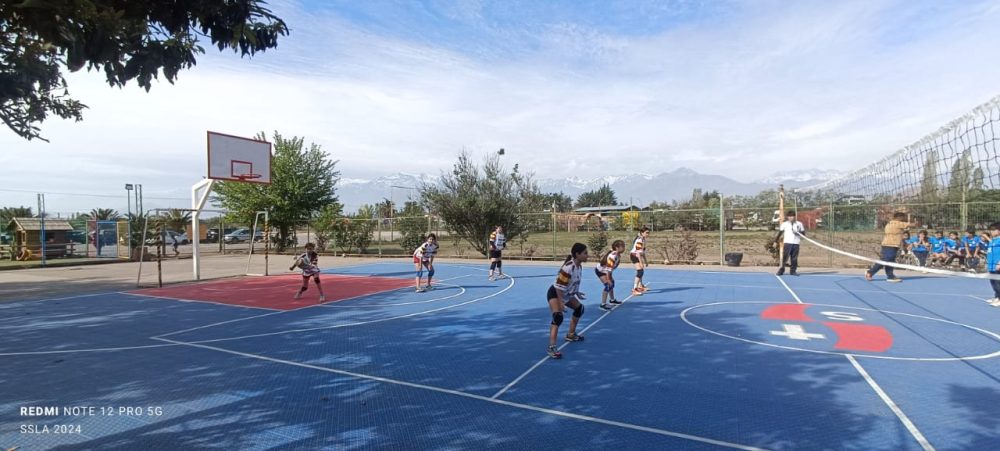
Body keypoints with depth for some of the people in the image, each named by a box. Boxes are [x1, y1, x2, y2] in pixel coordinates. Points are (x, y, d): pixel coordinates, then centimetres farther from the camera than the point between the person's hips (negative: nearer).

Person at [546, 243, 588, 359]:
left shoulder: (579, 266, -4)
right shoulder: (568, 267, -31)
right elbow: (559, 286, -30)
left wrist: (577, 293, 13)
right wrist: (560, 303, -29)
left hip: (566, 294, 10)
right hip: (555, 293, -10)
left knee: (579, 308, 23)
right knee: (558, 316, -28)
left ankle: (571, 335, 40)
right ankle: (551, 347, -29)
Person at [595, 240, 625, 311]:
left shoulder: (618, 255, -5)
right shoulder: (612, 256, -33)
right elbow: (609, 269, -33)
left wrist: (610, 278, 12)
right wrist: (608, 279, -29)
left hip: (606, 270, 10)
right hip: (600, 271, -10)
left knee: (612, 284, 21)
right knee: (608, 285, -19)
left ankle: (612, 300, 43)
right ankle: (603, 304, -15)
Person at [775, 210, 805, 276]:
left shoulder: (799, 224, 9)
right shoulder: (784, 224, 6)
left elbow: (803, 233, 11)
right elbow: (780, 233, 5)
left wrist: (798, 233, -10)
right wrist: (776, 241, 0)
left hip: (796, 243, 2)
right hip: (787, 242, -2)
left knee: (794, 258, 3)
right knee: (785, 257, -7)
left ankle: (793, 271, 11)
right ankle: (781, 270, 0)